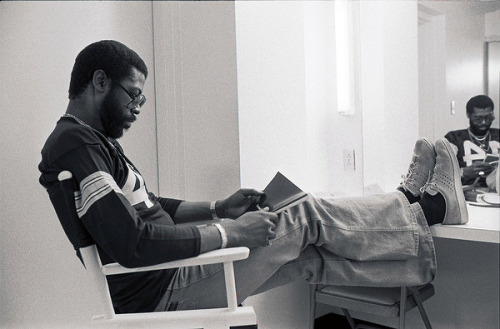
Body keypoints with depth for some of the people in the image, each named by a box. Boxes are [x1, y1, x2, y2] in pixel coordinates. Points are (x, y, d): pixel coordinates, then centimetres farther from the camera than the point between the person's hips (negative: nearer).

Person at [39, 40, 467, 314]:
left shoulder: (94, 140, 13)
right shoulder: (73, 143, -20)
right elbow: (133, 244, -29)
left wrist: (217, 208, 9)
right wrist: (229, 232, -20)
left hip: (166, 274, 9)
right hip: (157, 294, -9)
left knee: (308, 256, 8)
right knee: (308, 217, -6)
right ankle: (431, 206, 12)